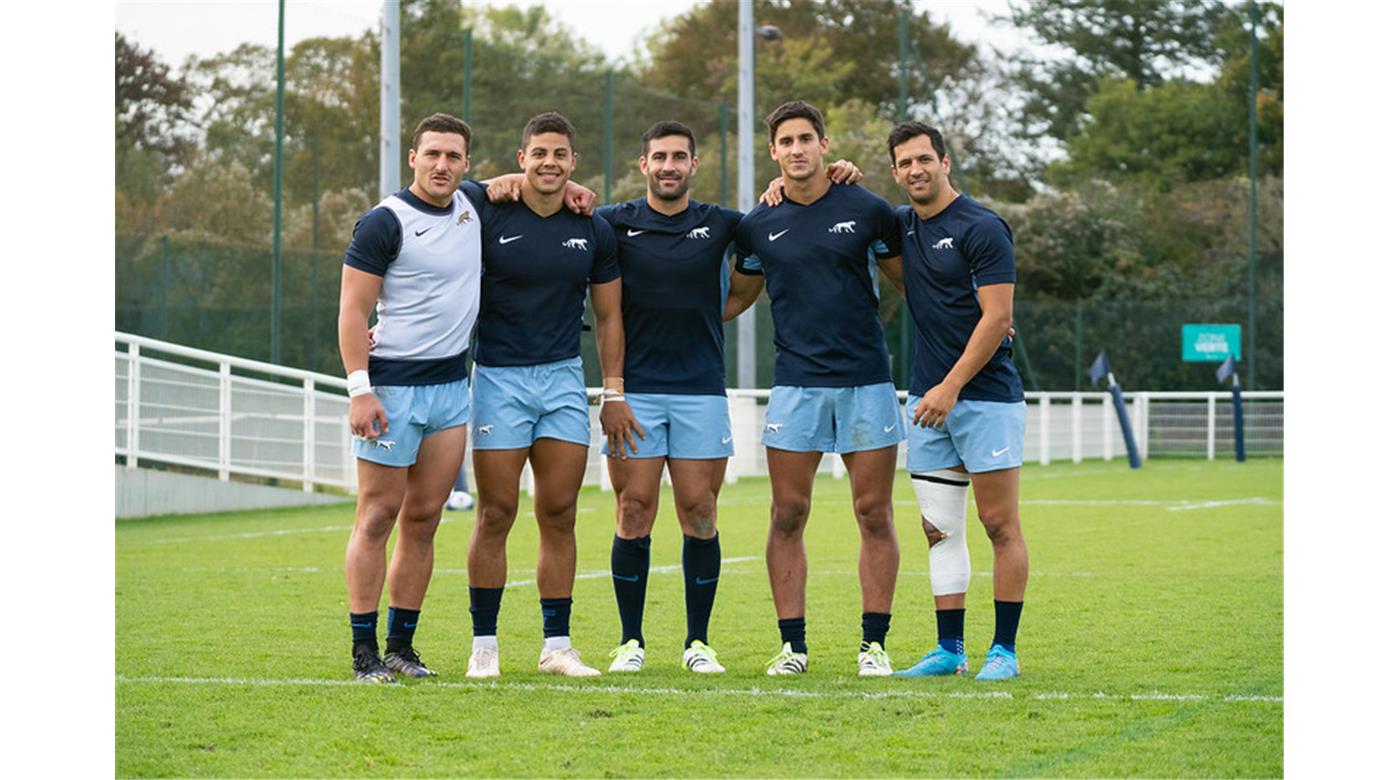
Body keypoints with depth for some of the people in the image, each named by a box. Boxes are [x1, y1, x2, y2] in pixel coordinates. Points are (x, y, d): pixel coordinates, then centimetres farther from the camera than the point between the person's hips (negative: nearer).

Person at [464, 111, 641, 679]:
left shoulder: (593, 230, 6)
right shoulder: (487, 219, -5)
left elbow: (608, 315, 13)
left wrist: (614, 392, 8)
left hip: (564, 377, 3)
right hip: (498, 377, -3)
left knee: (559, 515, 3)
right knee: (496, 515, -4)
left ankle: (557, 644, 9)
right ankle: (484, 644, 4)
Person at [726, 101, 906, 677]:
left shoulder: (867, 211, 0)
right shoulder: (758, 226, 5)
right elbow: (737, 298, 19)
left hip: (866, 380, -1)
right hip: (795, 385, 1)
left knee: (874, 514, -1)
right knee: (788, 515, -1)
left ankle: (873, 644, 6)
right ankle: (793, 645, 5)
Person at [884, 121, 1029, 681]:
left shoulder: (981, 228, -9)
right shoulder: (901, 226, 11)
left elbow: (996, 318, -14)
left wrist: (951, 387, -17)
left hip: (986, 393, -7)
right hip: (927, 400, 7)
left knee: (1000, 526, -4)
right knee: (940, 529, 5)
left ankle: (1004, 650, 1)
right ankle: (949, 650, 9)